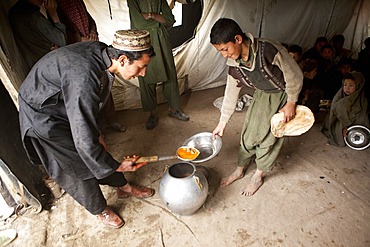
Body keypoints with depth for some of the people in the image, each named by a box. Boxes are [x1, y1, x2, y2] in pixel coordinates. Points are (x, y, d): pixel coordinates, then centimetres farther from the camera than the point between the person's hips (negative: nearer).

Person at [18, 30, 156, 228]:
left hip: (67, 104, 8)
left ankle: (123, 187, 33)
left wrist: (97, 134, 8)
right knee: (77, 166, 3)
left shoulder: (101, 51, -14)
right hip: (43, 115, -7)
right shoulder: (85, 79, -41)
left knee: (98, 150, 14)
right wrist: (116, 166, -22)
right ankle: (100, 209, 26)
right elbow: (84, 140, -36)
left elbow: (90, 107, 1)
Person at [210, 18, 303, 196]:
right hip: (262, 95, 5)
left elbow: (295, 75, -22)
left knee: (270, 136, 2)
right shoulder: (234, 64, -16)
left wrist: (291, 103, -14)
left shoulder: (270, 50, -36)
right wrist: (222, 123, 1)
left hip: (284, 95, -4)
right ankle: (240, 170, 27)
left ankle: (258, 176, 23)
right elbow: (231, 93, -4)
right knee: (249, 131, 6)